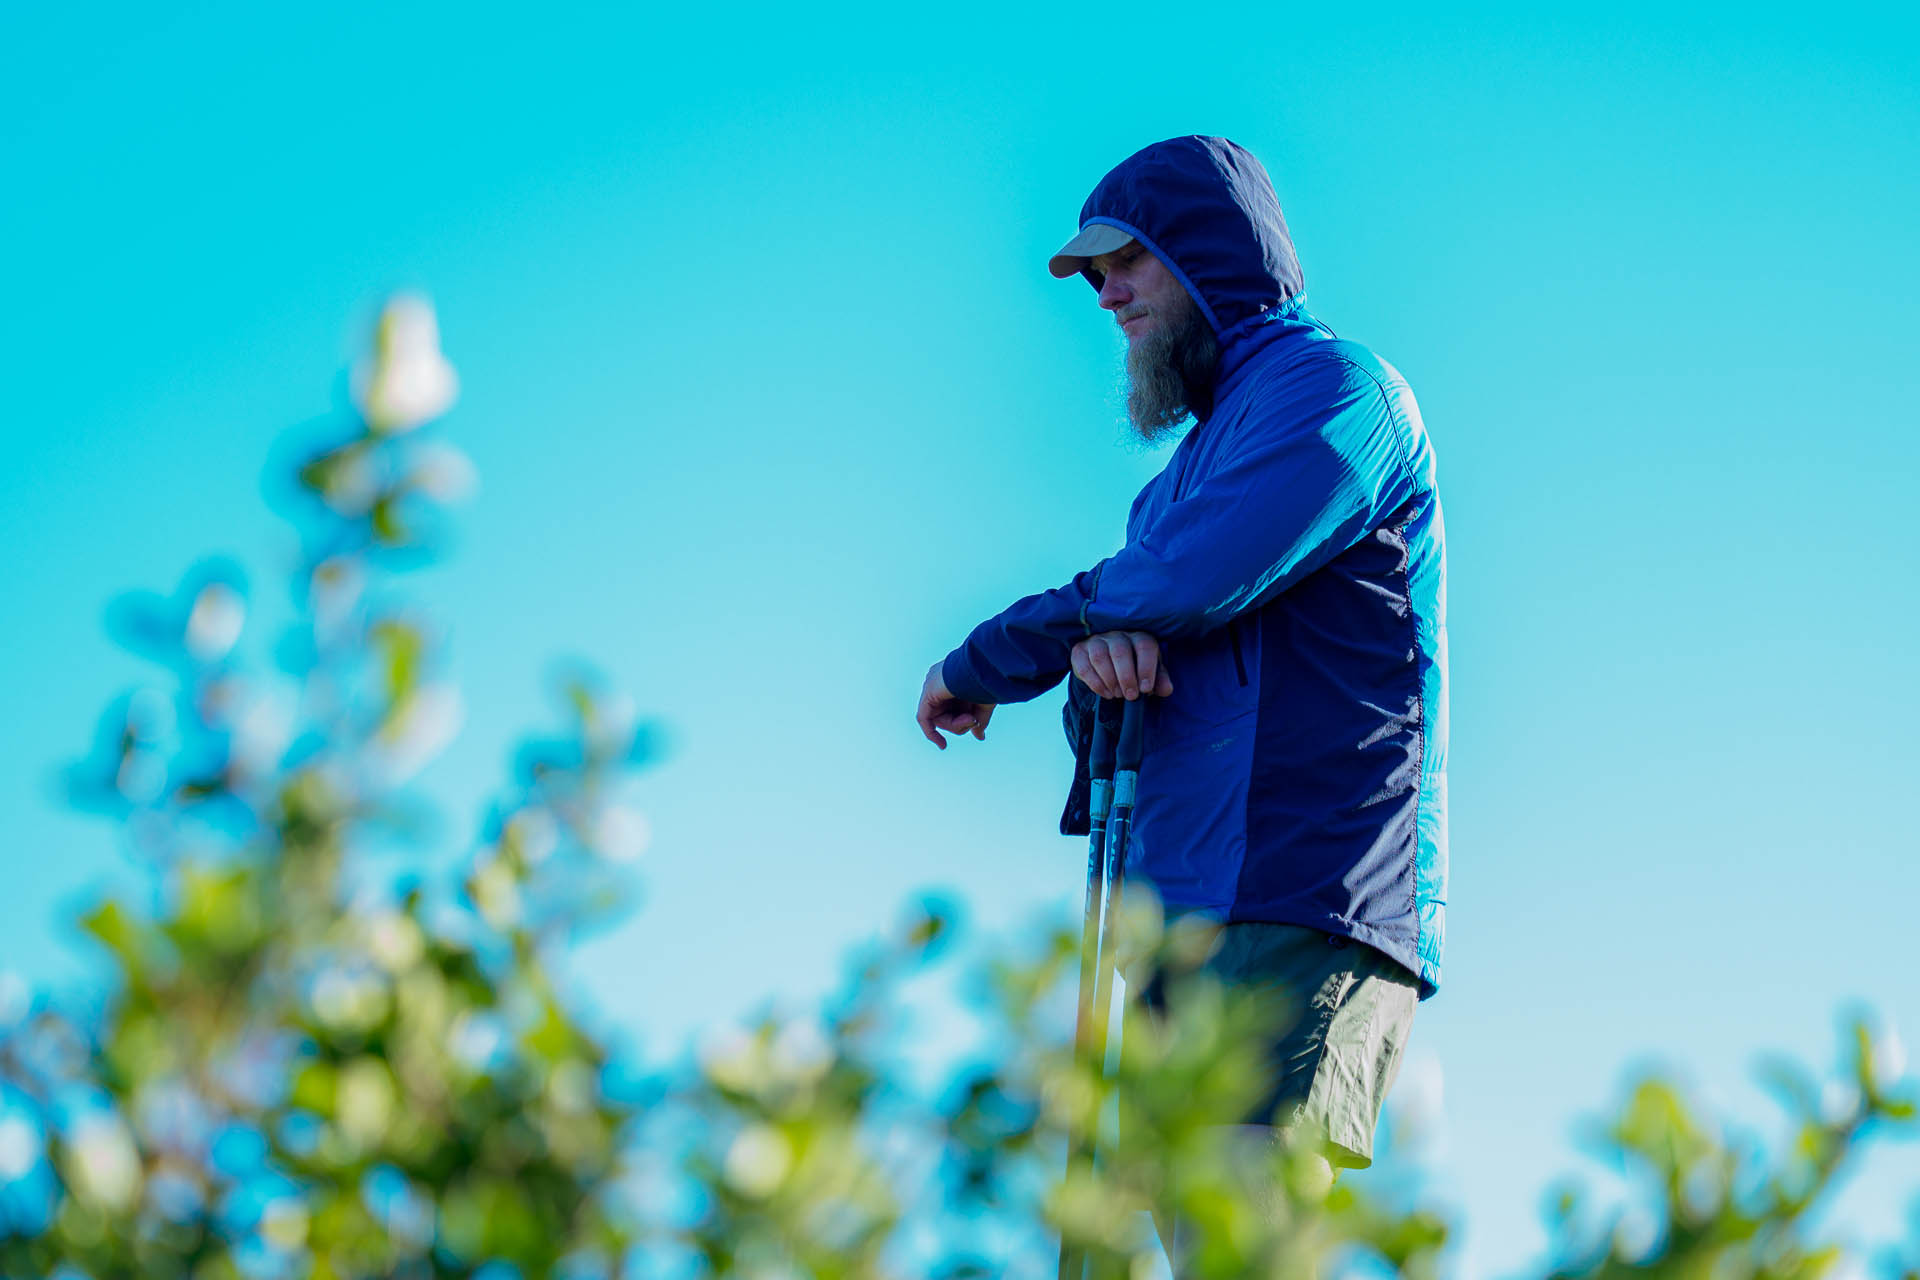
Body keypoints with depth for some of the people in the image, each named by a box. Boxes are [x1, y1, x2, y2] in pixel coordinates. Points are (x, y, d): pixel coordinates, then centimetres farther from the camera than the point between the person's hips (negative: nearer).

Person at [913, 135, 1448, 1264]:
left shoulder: (1333, 384, 0)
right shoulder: (1199, 457, 29)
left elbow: (1192, 579, -14)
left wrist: (985, 663, 0)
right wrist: (1097, 648, -7)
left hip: (1303, 902, -9)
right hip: (1186, 914, 9)